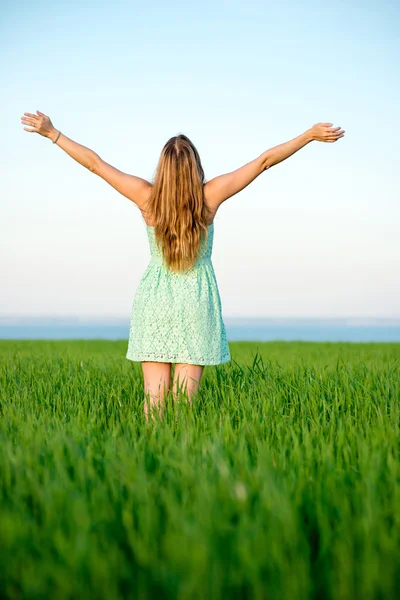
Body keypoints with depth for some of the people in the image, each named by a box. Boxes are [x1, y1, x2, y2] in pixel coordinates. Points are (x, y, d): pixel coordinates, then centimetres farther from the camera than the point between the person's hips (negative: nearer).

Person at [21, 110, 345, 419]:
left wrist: (52, 133, 6)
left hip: (155, 301, 1)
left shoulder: (147, 196, -9)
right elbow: (265, 160, -5)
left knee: (155, 394, 4)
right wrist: (311, 134, 0)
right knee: (185, 396, 3)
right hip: (197, 301, 0)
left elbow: (94, 162, -3)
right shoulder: (210, 196, -10)